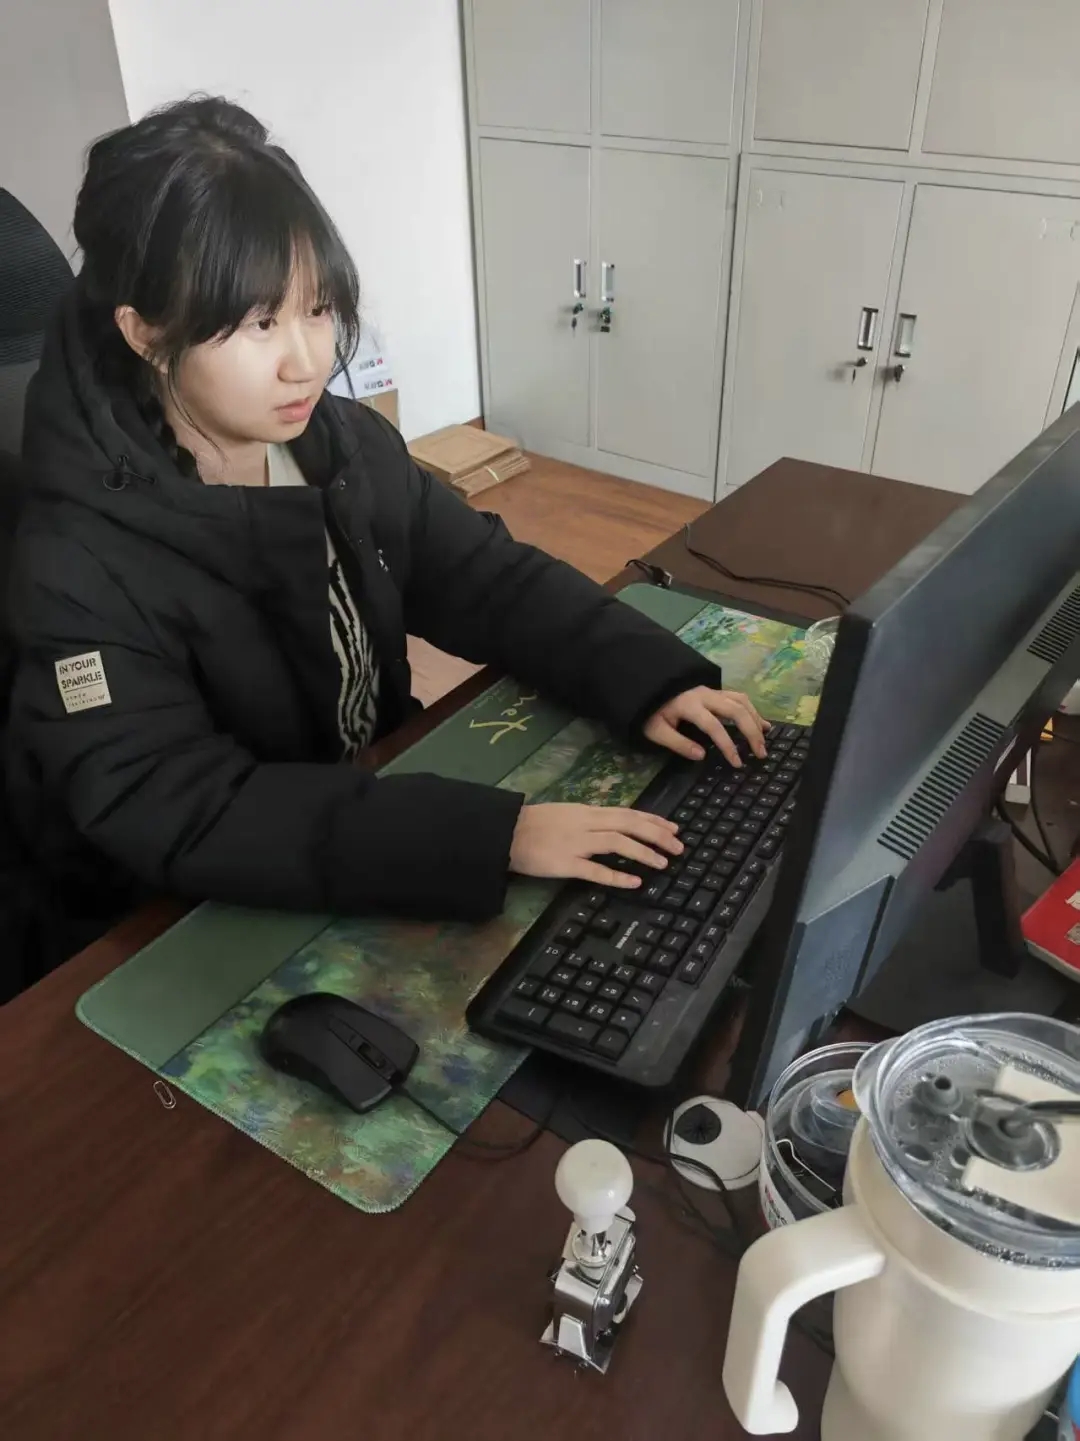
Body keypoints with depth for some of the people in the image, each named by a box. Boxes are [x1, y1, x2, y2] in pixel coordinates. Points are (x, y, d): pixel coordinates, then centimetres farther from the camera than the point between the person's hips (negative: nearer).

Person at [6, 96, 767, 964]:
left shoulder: (346, 443, -6)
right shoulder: (83, 562, -24)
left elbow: (490, 580, -2)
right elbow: (181, 817, -31)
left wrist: (652, 681, -19)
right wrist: (490, 834, -39)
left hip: (380, 803, 5)